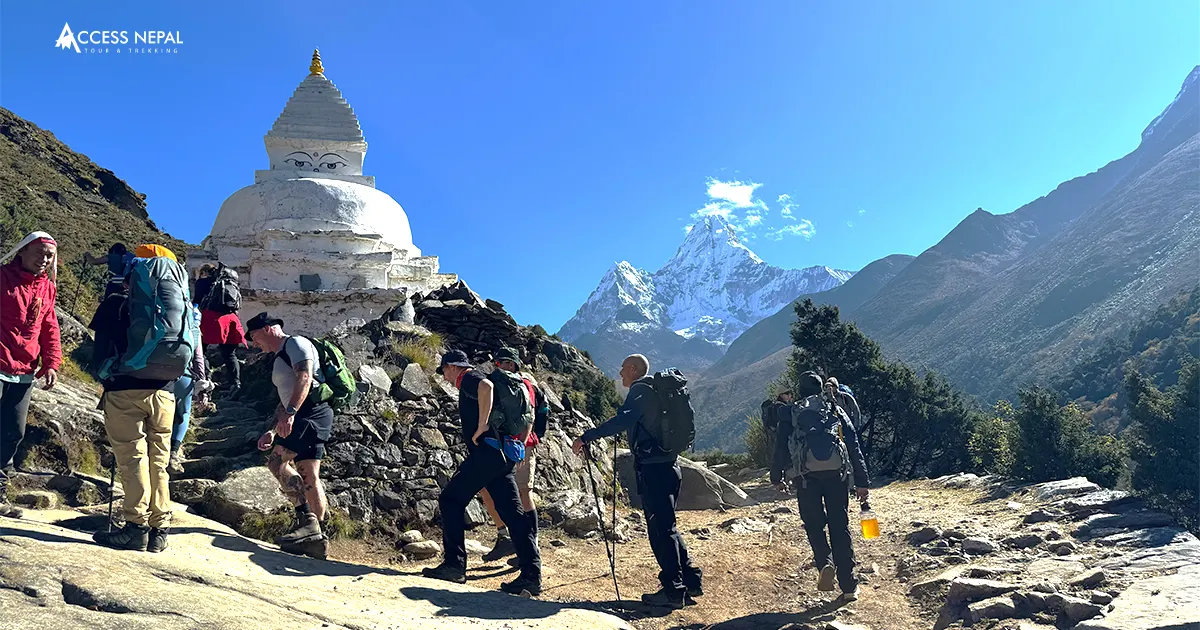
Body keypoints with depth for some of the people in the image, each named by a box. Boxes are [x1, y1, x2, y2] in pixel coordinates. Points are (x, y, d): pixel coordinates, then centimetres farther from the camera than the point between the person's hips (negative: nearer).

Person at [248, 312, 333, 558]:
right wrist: (272, 431, 23)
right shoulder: (279, 359, 28)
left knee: (276, 461, -18)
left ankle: (306, 520, -18)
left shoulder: (295, 343, -2)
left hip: (314, 411, -10)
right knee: (308, 476, 6)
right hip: (305, 418, 10)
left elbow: (305, 378, -18)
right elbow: (284, 400, 32)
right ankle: (317, 537, 9)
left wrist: (290, 413, -27)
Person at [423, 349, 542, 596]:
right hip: (503, 456, 10)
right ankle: (531, 575, 1)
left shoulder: (469, 379, -1)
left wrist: (482, 427, -24)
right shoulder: (476, 381, 27)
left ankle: (454, 564, 0)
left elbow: (486, 386, -30)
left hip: (485, 453, -9)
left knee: (451, 499, 1)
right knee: (513, 512, 5)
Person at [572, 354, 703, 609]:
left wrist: (587, 437, -27)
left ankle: (673, 590, 0)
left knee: (660, 528, -4)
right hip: (669, 464, 9)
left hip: (653, 467, -9)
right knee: (666, 526, 16)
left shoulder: (640, 390, -8)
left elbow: (624, 420, -25)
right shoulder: (655, 391, 19)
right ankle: (691, 581, 19)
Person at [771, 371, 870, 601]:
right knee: (840, 527, 6)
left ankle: (824, 563, -15)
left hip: (806, 475, -1)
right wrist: (862, 482, 11)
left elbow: (781, 448, 12)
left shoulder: (791, 415, 14)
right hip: (836, 472, 1)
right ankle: (849, 586, 7)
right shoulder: (836, 411, 17)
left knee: (814, 524, 12)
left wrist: (777, 477, 25)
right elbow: (854, 447, 12)